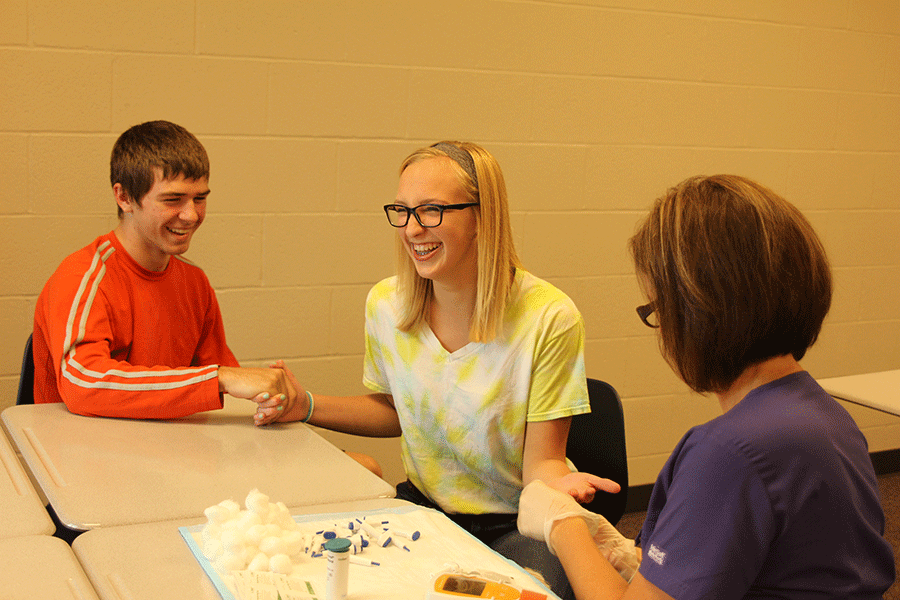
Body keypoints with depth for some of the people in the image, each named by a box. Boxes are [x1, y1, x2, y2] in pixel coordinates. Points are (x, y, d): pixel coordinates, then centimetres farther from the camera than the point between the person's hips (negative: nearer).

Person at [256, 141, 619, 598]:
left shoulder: (549, 319, -19)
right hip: (423, 504, 4)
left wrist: (557, 481, -37)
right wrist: (306, 406, 1)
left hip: (517, 524, -3)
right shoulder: (385, 303, -4)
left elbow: (541, 460, -13)